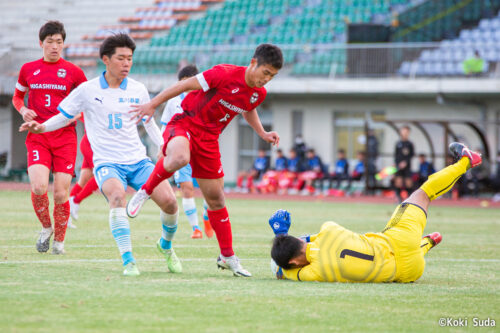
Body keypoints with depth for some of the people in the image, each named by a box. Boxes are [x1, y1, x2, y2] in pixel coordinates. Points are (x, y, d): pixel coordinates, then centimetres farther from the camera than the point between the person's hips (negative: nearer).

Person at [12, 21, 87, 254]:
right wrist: (23, 110, 1)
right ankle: (46, 227, 9)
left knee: (61, 193, -6)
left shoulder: (73, 72, 3)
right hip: (37, 136, 1)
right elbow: (17, 97, 23)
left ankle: (59, 239, 16)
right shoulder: (28, 69, 8)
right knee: (38, 187, -19)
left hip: (65, 137, -1)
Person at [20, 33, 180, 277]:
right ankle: (128, 261, -33)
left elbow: (149, 123, 21)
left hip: (138, 160, 3)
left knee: (168, 200, -17)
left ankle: (166, 245, 15)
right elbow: (63, 117, 9)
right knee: (117, 195, -36)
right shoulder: (87, 90, -1)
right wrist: (41, 127, -9)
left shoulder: (138, 90, 7)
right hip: (107, 162, -3)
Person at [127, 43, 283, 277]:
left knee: (215, 198, 7)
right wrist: (152, 105, -14)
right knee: (179, 158, -41)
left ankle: (228, 257, 16)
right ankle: (145, 191, -14)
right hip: (185, 124, -6)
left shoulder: (258, 94, 1)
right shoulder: (225, 74, -20)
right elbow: (187, 84, -15)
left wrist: (262, 133, 12)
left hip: (209, 139, 6)